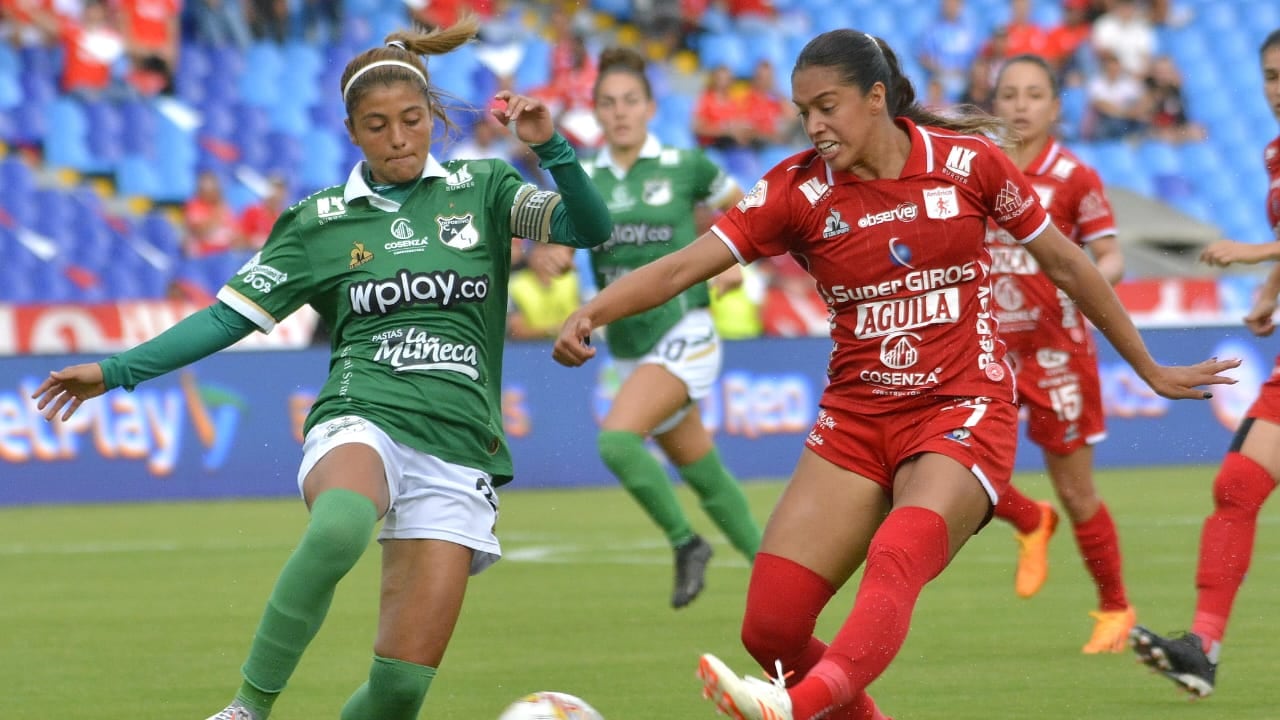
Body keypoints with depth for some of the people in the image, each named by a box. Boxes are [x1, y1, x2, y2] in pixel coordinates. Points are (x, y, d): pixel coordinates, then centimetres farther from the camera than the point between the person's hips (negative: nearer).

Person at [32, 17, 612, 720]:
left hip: (458, 454, 1)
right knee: (339, 526, -41)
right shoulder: (318, 223, 10)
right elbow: (231, 315, 10)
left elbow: (589, 229, -2)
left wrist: (551, 147, -19)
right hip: (362, 424, -1)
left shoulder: (482, 191, 10)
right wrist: (116, 371, 3)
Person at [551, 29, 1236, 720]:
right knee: (770, 629, -9)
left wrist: (1151, 371, 18)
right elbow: (683, 266, -10)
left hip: (962, 410, -4)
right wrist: (591, 312, -29)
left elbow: (1065, 262, 10)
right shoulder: (797, 190, 0)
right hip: (854, 421, 4)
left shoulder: (966, 161, -2)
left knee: (893, 562, -34)